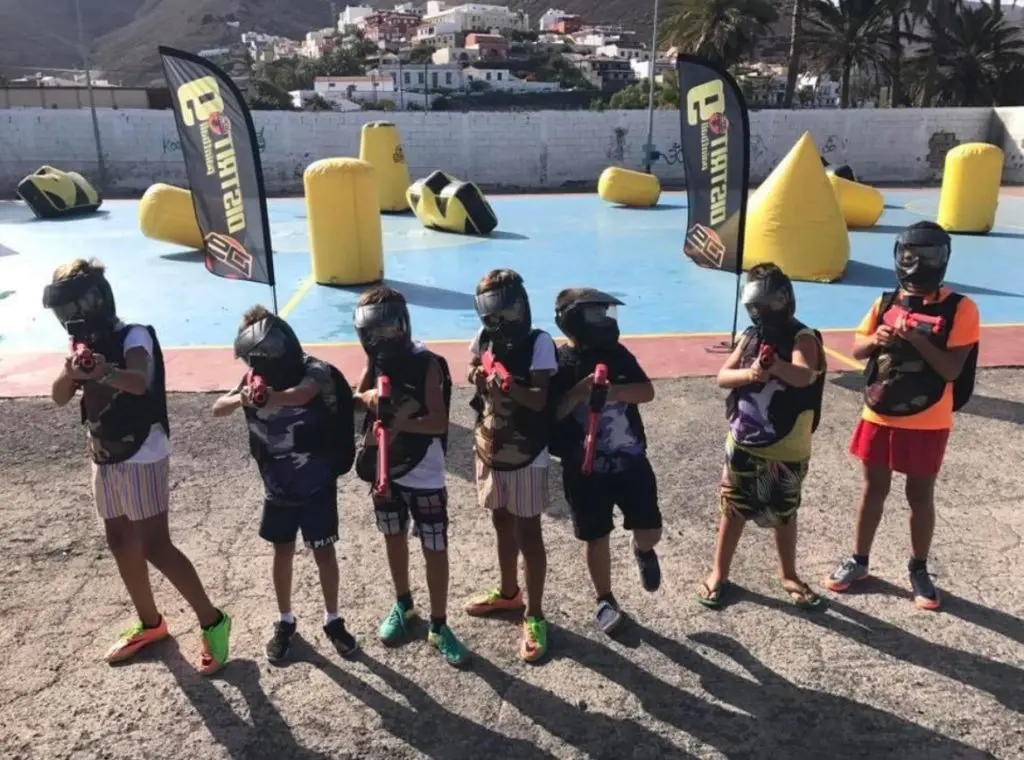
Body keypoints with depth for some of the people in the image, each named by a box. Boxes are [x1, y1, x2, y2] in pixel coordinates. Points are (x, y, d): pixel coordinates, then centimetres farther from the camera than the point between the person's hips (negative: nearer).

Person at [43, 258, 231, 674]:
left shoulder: (134, 337, -16)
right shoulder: (84, 344, 7)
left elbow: (140, 382, -36)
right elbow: (59, 397, 1)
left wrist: (106, 373, -57)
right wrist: (72, 370, -21)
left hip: (141, 458, -8)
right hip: (104, 459, 8)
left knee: (155, 546, -7)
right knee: (120, 542, 15)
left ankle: (212, 622, 5)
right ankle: (150, 624, 31)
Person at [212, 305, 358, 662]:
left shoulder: (315, 372, -17)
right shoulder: (256, 375, -2)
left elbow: (301, 394, -39)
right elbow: (217, 408, -9)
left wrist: (267, 398, -59)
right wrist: (243, 397, -31)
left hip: (317, 485, -4)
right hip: (277, 486, 4)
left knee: (324, 552, 8)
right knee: (282, 552, 14)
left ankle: (333, 620, 26)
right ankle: (285, 621, 32)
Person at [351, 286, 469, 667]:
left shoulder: (426, 364, -18)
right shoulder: (376, 360, 0)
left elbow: (439, 423, -23)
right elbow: (355, 398, 4)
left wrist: (400, 421, -40)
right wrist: (368, 397, -19)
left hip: (423, 475, -5)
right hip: (385, 470, 6)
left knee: (435, 550, 4)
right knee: (394, 539, 21)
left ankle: (439, 626, 19)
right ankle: (402, 605, 42)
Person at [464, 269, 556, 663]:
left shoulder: (538, 343, -17)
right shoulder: (483, 339, 0)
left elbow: (540, 399, -22)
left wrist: (512, 388, -41)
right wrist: (478, 376, -13)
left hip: (525, 454, -6)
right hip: (490, 448, 6)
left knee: (527, 533, 3)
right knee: (502, 524, 21)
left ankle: (534, 617, 15)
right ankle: (508, 593, 42)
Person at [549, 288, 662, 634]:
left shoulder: (618, 354, 0)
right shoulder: (557, 363, -9)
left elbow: (647, 391, -8)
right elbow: (549, 413, -15)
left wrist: (612, 390, -23)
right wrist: (579, 391, -27)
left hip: (630, 461, 3)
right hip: (585, 470, -2)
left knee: (650, 532, 5)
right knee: (596, 538, 9)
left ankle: (643, 551, 42)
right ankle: (605, 600, 30)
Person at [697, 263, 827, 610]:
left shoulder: (802, 337, -13)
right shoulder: (750, 335, 2)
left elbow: (805, 376, -31)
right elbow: (722, 376, -3)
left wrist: (777, 365, -52)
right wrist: (749, 373, -24)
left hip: (786, 450, -3)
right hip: (742, 443, 3)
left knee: (784, 513, 14)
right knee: (733, 508, 12)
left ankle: (789, 575, 35)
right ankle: (719, 574, 26)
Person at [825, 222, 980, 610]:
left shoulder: (959, 309, -11)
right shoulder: (886, 302, 1)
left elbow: (952, 369, -15)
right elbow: (856, 350, 5)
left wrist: (917, 340, -27)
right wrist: (876, 339, -16)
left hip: (927, 424, -3)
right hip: (879, 416, 3)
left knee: (920, 495, 11)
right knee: (874, 489, 16)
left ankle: (919, 570, 30)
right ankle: (858, 560, 31)